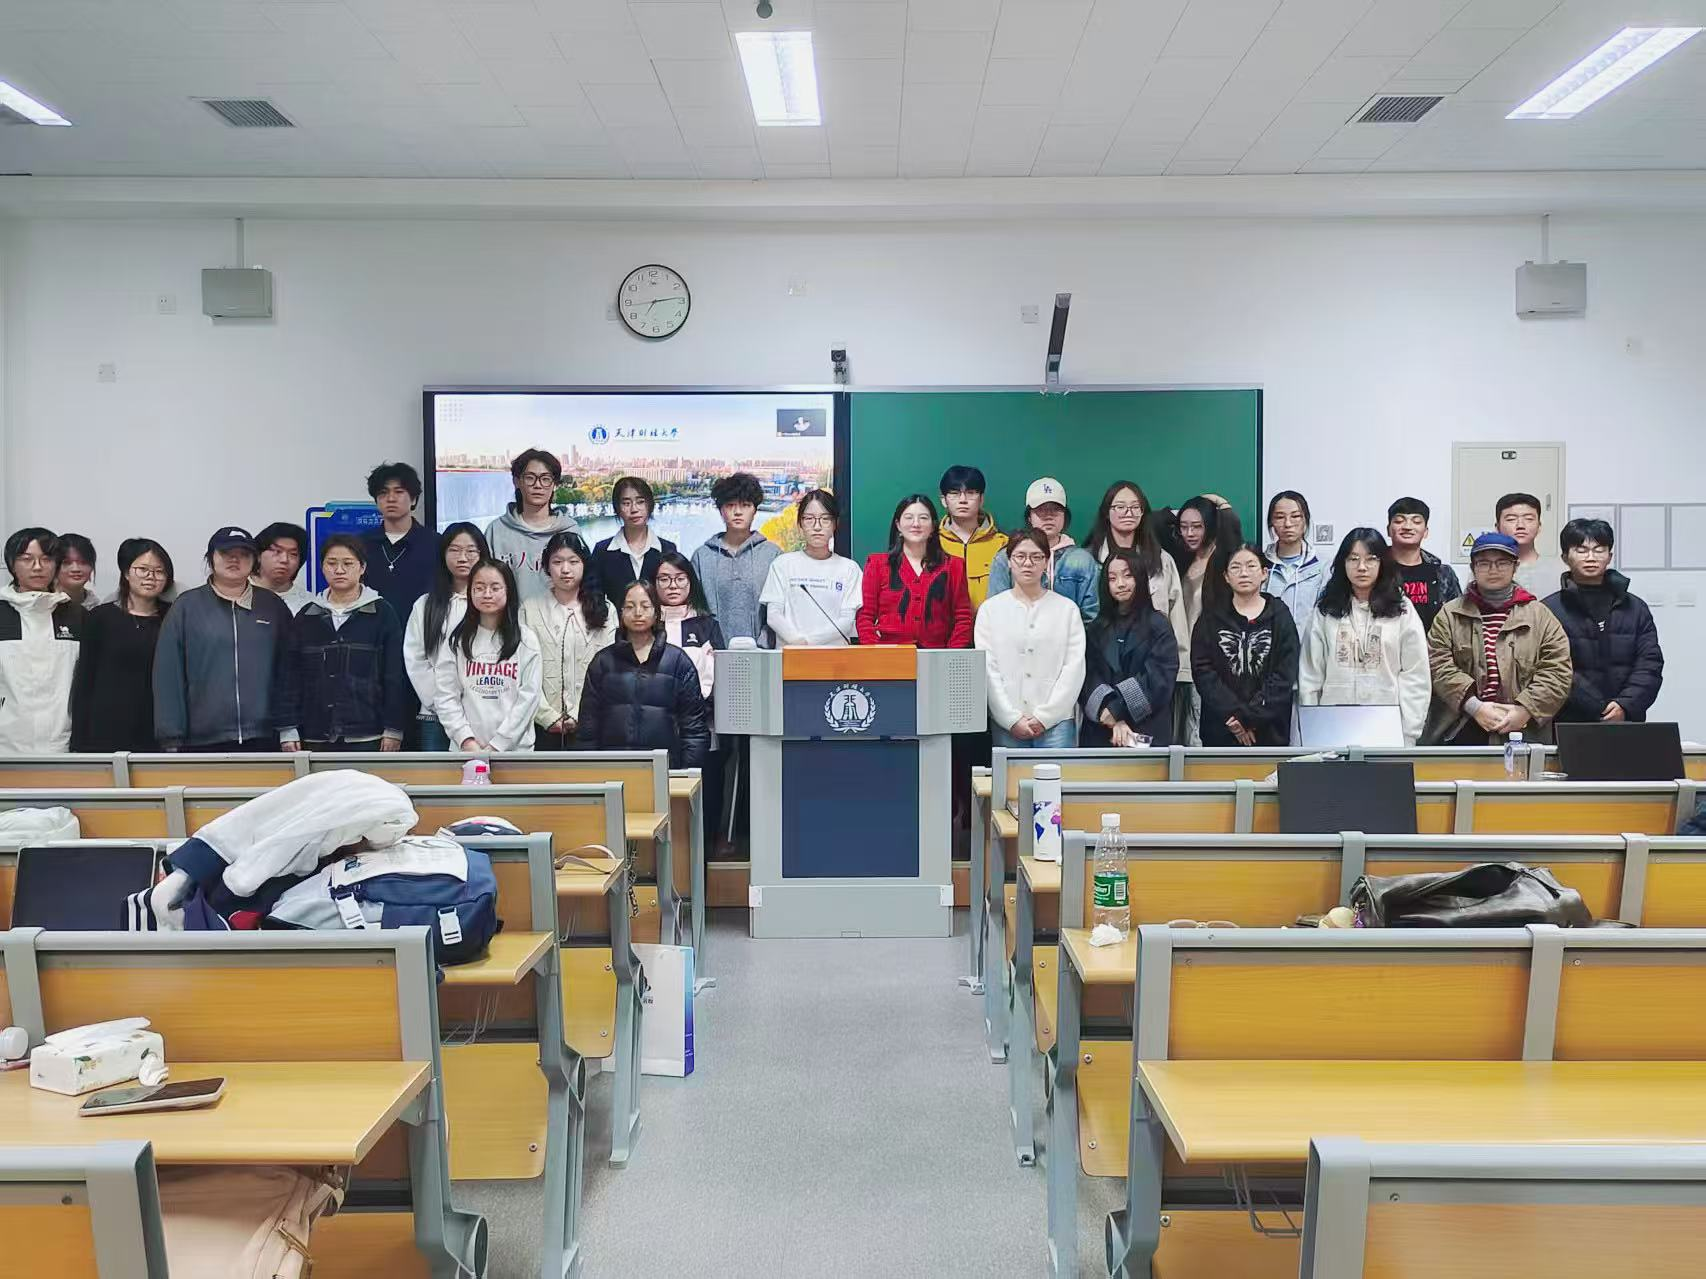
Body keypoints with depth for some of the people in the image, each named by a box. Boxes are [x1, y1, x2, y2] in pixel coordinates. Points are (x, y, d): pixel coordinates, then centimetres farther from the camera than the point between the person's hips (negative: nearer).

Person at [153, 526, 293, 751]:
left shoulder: (273, 606, 9)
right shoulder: (187, 606, 5)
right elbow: (169, 675, 2)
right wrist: (171, 740, -4)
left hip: (264, 739, 1)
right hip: (203, 741, -1)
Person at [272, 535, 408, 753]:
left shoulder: (382, 614, 2)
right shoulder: (306, 616, 11)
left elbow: (396, 676, -1)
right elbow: (288, 674, 10)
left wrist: (393, 730, -6)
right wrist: (287, 730, 2)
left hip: (367, 737, -2)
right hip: (315, 738, 3)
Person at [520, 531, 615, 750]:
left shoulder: (604, 609, 7)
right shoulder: (530, 610, 5)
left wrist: (579, 716, -6)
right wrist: (549, 717, -8)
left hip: (589, 726, 0)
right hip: (543, 726, 0)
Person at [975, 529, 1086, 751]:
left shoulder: (1067, 609, 8)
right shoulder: (990, 609, 8)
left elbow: (1074, 667, 1)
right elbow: (987, 669, 2)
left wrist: (1045, 716, -7)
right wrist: (1012, 719, -7)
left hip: (1056, 721, 0)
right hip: (1006, 724, 1)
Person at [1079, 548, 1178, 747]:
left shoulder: (1158, 625, 1)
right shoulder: (1097, 628, 9)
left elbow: (1159, 678, -9)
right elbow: (1089, 678, -2)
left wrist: (1118, 708, -16)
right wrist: (1114, 720, -16)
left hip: (1147, 732, -2)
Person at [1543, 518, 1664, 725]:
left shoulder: (1636, 608, 13)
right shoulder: (1550, 610, -2)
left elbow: (1650, 664, 5)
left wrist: (1626, 706, -11)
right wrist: (1603, 711, -16)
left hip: (1628, 723, 3)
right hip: (1570, 725, -3)